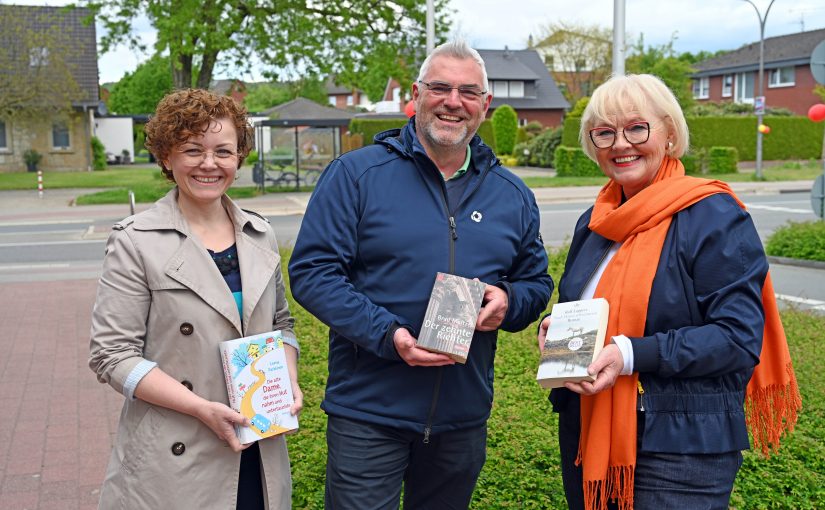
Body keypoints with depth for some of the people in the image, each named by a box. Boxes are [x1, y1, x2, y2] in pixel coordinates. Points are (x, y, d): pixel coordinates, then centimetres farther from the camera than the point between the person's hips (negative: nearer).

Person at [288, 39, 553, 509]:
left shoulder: (513, 196, 7)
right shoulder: (356, 174, -7)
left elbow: (537, 283, 15)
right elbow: (312, 272, -11)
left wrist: (508, 301, -10)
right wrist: (388, 335, -22)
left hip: (464, 417, 4)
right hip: (369, 413, -4)